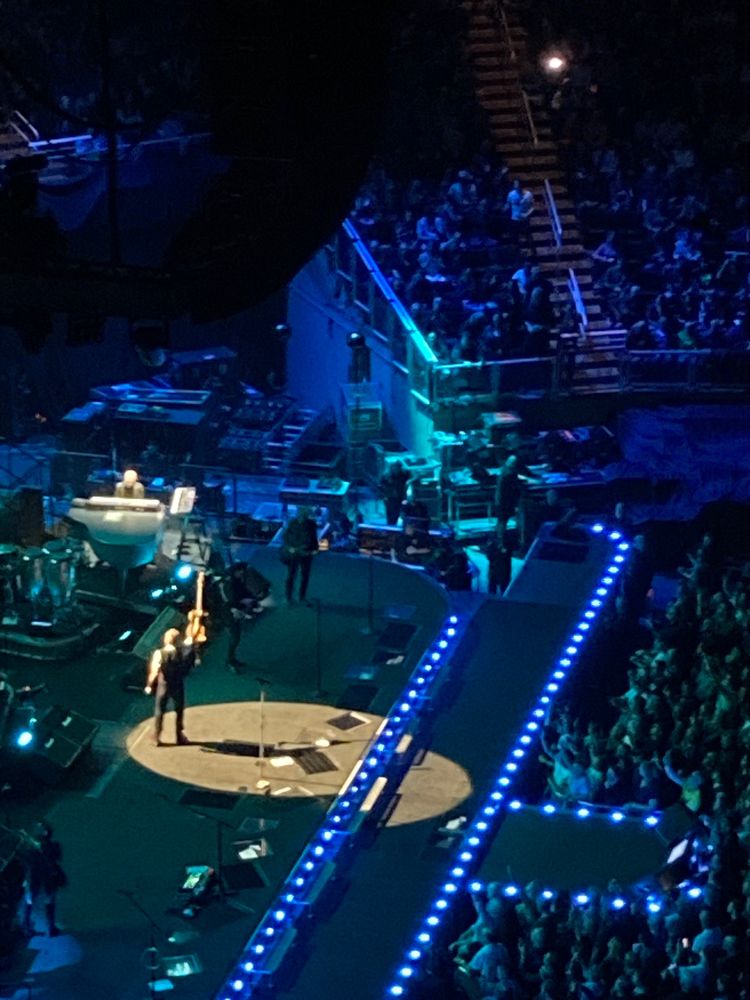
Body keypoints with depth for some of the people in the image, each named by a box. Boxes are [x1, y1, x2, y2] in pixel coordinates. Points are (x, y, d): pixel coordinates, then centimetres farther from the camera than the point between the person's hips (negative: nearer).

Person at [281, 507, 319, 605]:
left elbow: (314, 538, 7)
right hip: (293, 553, -3)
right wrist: (289, 547, -13)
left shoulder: (311, 524, -3)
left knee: (305, 576, 9)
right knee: (291, 575, 7)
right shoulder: (292, 523, -9)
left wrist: (315, 549, -3)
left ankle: (303, 597, 22)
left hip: (306, 554, 3)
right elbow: (286, 536, -2)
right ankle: (289, 597, 18)